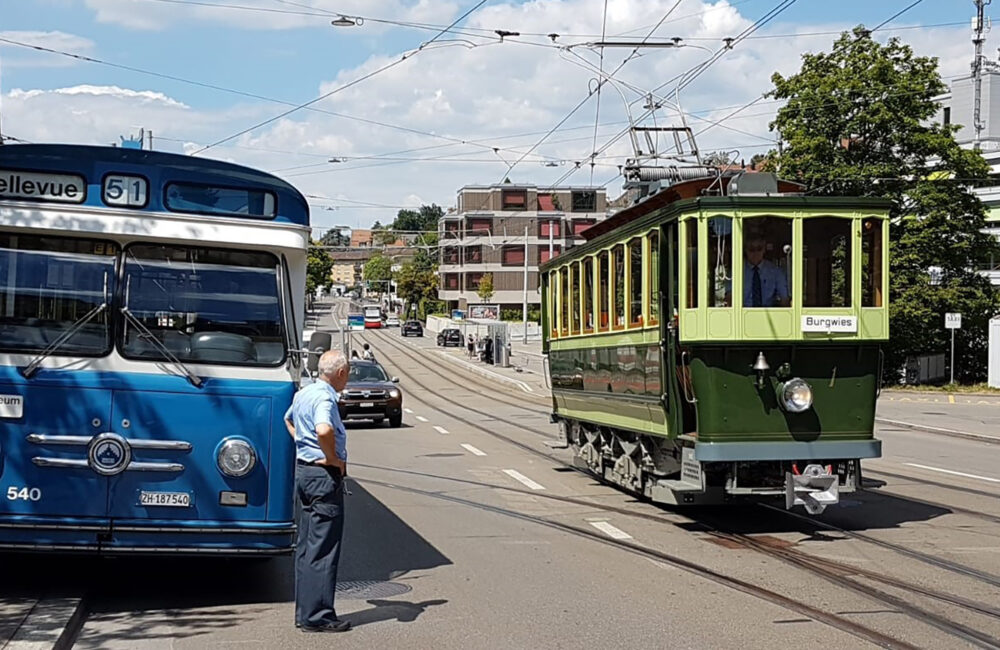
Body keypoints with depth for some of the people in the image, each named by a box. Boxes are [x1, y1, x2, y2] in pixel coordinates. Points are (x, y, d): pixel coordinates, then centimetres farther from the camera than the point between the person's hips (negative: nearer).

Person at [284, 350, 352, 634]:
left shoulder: (303, 394, 12)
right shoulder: (325, 399, -18)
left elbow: (289, 420, 33)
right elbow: (324, 431, -37)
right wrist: (334, 459, -21)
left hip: (302, 470, 10)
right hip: (325, 475, -10)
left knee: (306, 546, 13)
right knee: (323, 549, -5)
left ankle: (304, 611, 19)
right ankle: (317, 616, -2)